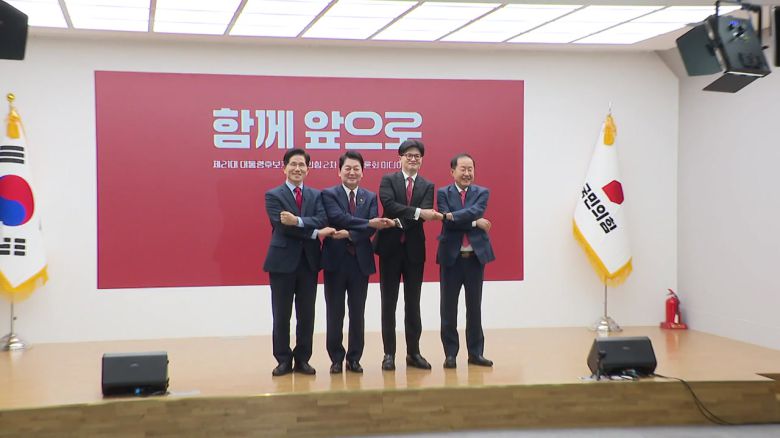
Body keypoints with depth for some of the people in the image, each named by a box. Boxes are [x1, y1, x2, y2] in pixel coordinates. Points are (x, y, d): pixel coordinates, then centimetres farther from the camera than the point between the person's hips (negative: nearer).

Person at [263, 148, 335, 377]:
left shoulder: (316, 195, 10)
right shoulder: (273, 195, -1)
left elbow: (322, 220, -7)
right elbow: (282, 225, -14)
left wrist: (298, 221, -22)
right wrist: (315, 232, -16)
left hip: (309, 260, 3)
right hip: (283, 261, -3)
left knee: (306, 314, 7)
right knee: (281, 315, 3)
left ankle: (302, 359, 17)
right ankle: (284, 360, 13)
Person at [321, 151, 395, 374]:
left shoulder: (370, 197, 8)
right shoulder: (328, 194, -1)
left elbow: (372, 228, -5)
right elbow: (338, 218, -19)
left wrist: (349, 234, -21)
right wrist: (369, 223, -26)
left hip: (361, 261, 2)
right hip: (335, 260, -2)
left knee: (358, 313, 7)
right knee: (335, 313, 4)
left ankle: (354, 358, 17)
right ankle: (336, 358, 14)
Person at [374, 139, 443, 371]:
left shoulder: (427, 186, 7)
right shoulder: (388, 180, 2)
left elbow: (425, 214, -8)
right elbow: (389, 205, -16)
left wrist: (401, 221, -20)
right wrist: (417, 212, -25)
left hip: (414, 249, 2)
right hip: (390, 247, -2)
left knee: (413, 303, 7)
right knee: (389, 302, 3)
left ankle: (413, 352, 15)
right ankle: (389, 353, 8)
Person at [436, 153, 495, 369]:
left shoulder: (482, 193, 6)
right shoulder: (443, 193, 2)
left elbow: (476, 211, -15)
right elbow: (448, 221, -12)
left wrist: (452, 215, -23)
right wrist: (474, 223, -14)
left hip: (475, 256, 1)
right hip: (451, 256, -1)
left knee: (474, 307, 8)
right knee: (448, 307, 3)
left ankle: (475, 352, 16)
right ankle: (450, 353, 12)